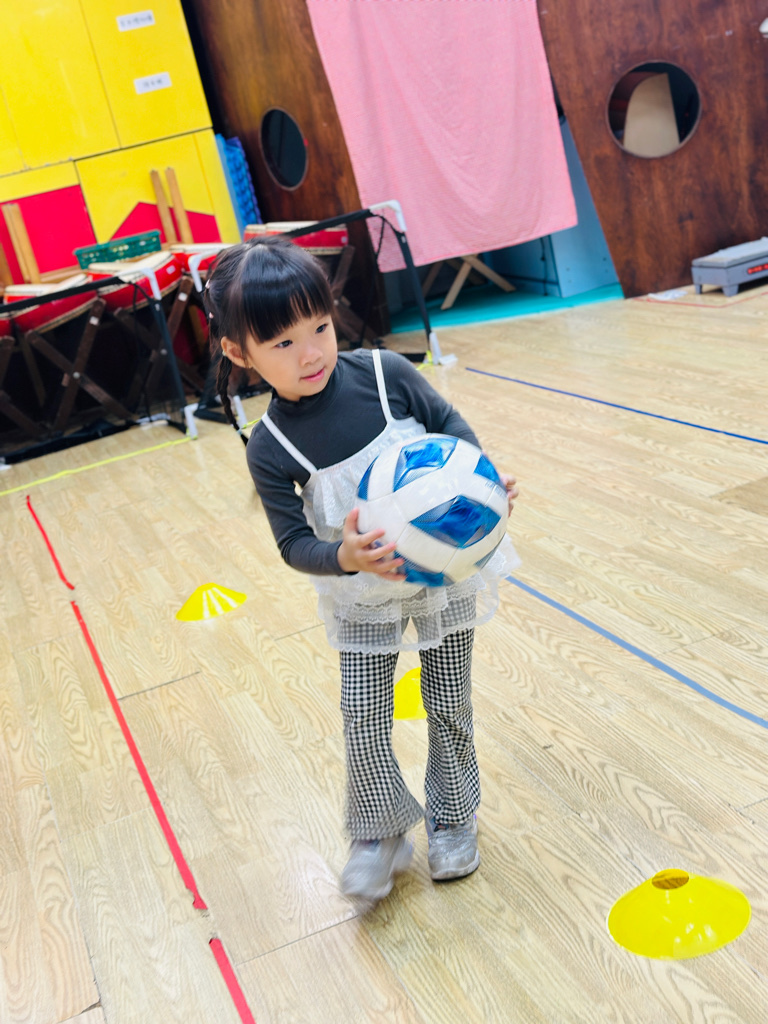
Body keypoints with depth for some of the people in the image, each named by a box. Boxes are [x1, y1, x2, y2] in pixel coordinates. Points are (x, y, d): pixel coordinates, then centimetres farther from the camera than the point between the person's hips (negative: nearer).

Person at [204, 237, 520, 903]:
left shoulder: (386, 373, -16)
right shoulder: (271, 448, -17)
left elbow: (453, 429, -3)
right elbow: (295, 543, -16)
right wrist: (344, 557, -37)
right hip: (362, 599, 0)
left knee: (450, 708, 11)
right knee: (363, 719, -2)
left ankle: (452, 821, 36)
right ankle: (380, 835, 25)